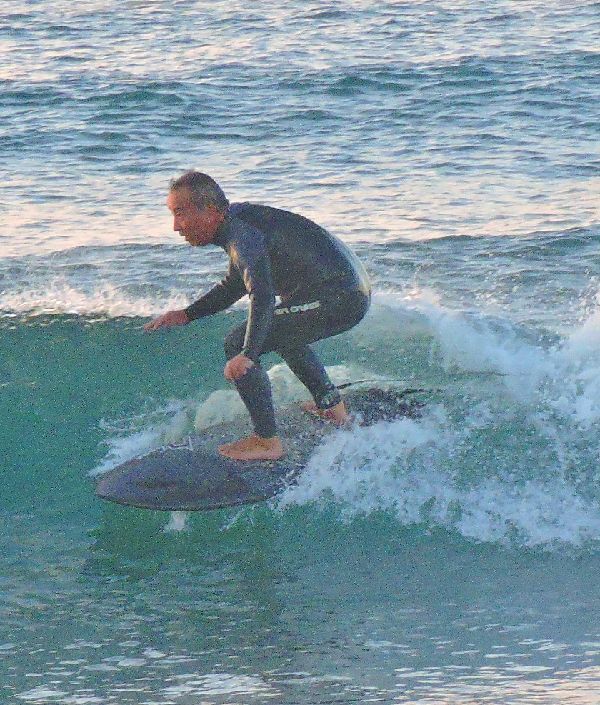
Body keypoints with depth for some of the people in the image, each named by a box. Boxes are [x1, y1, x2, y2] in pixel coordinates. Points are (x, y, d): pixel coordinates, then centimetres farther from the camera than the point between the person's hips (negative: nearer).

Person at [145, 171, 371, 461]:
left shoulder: (241, 234, -20)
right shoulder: (236, 217, 11)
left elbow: (262, 295, -36)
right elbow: (236, 285, 26)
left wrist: (248, 354, -45)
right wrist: (186, 315, 22)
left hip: (338, 300, -11)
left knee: (237, 344, -13)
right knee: (281, 331, 37)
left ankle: (266, 441, -10)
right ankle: (331, 406, 44)